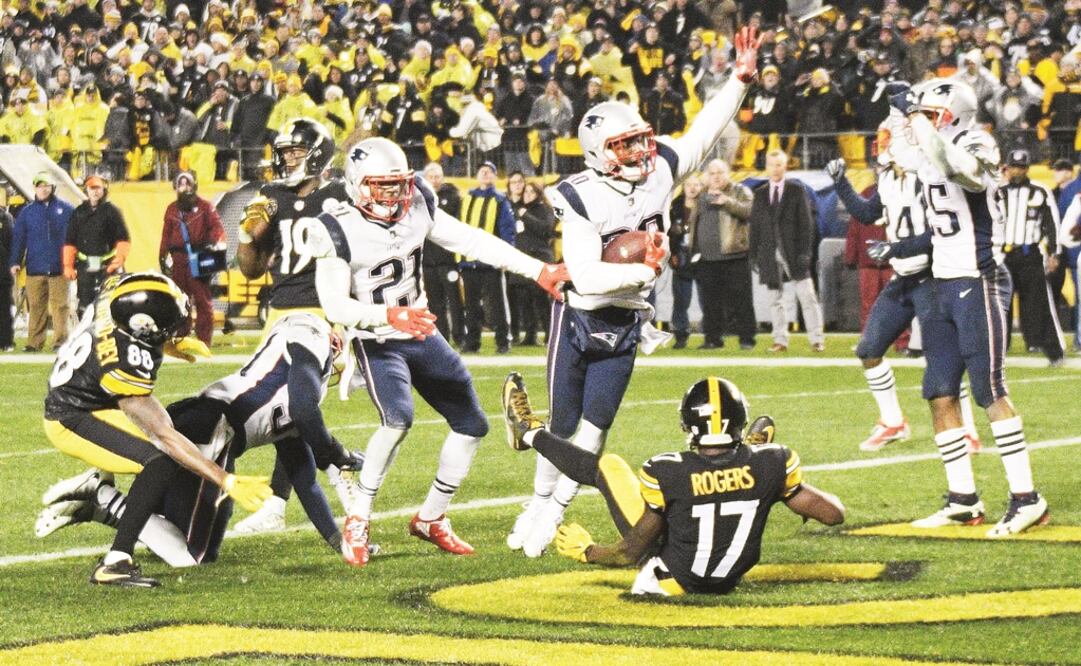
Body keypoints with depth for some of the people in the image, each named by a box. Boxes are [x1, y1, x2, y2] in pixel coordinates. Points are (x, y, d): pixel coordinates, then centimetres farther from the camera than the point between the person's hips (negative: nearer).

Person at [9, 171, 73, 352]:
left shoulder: (66, 210, 6)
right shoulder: (27, 212, 10)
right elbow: (18, 238, 8)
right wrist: (15, 262, -1)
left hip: (59, 268, -2)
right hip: (35, 267, 2)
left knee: (59, 305, -3)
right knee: (36, 306, 2)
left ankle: (60, 341, -1)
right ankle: (34, 342, 5)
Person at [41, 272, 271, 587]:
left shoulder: (116, 291, -19)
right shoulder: (125, 367, -38)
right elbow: (164, 436, -34)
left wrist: (167, 345, 11)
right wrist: (227, 481, -36)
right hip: (72, 421, -9)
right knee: (163, 461, -26)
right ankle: (115, 564, -23)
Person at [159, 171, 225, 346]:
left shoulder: (205, 207, 5)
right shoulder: (172, 209, 17)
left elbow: (216, 225, -4)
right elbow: (166, 234, 19)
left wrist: (217, 241, -23)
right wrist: (163, 256, 13)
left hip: (199, 258, -4)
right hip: (179, 259, 4)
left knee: (203, 299, -5)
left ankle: (204, 337, -3)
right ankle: (180, 336, 10)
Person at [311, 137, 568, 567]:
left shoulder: (416, 208, -4)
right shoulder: (338, 232, -18)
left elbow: (473, 242, 1)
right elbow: (335, 305, -22)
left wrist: (538, 272, -2)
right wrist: (390, 316, -37)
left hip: (422, 334, 7)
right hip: (377, 343, -7)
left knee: (472, 425, 8)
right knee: (398, 419, -31)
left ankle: (431, 519, 23)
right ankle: (357, 522, -17)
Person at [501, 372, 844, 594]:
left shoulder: (667, 473, -27)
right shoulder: (769, 464, -20)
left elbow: (632, 552, -18)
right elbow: (833, 514, -9)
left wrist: (586, 551, 2)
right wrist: (786, 484, 8)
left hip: (671, 580, -3)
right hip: (729, 580, 3)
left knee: (608, 466, 11)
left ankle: (531, 433, 36)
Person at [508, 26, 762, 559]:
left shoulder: (659, 172, -6)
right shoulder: (582, 199, -21)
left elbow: (703, 133, 5)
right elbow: (586, 277, -27)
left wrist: (741, 79, -4)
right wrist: (644, 269, -29)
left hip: (626, 325, 4)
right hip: (578, 319, -4)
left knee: (596, 425, -2)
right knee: (563, 425, 5)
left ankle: (552, 517, 7)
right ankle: (539, 503, 26)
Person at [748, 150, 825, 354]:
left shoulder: (796, 191, 3)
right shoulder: (760, 194, 10)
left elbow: (806, 223, -1)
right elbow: (755, 226, 9)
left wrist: (805, 252, -9)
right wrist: (755, 256, 3)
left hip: (793, 253, -3)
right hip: (770, 254, 3)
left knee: (807, 297, -4)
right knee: (775, 300, 4)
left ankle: (817, 339, -3)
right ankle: (780, 340, 8)